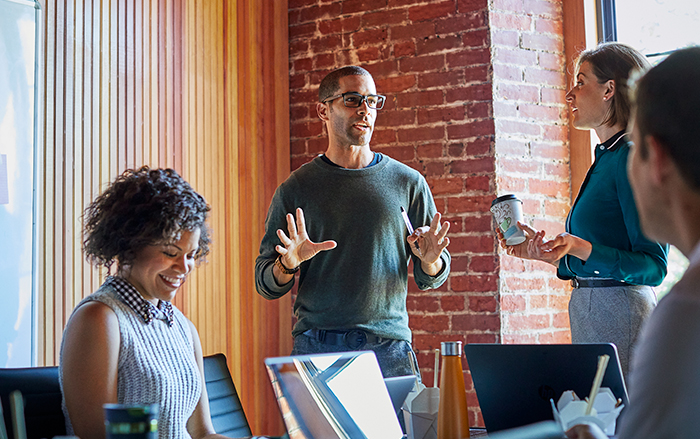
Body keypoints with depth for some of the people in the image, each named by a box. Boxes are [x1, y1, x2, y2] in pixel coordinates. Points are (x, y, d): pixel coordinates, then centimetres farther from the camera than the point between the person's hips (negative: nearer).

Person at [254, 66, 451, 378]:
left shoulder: (408, 182, 8)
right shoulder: (296, 188, 6)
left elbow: (430, 281, 12)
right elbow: (265, 284, 7)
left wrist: (430, 261, -10)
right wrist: (288, 264, -14)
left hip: (389, 346, 1)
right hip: (317, 347, 0)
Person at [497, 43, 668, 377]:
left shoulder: (632, 156, -11)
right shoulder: (606, 157, 18)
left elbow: (653, 267, -16)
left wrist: (581, 248, -26)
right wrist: (546, 254, 13)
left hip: (621, 313, -9)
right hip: (589, 310, 9)